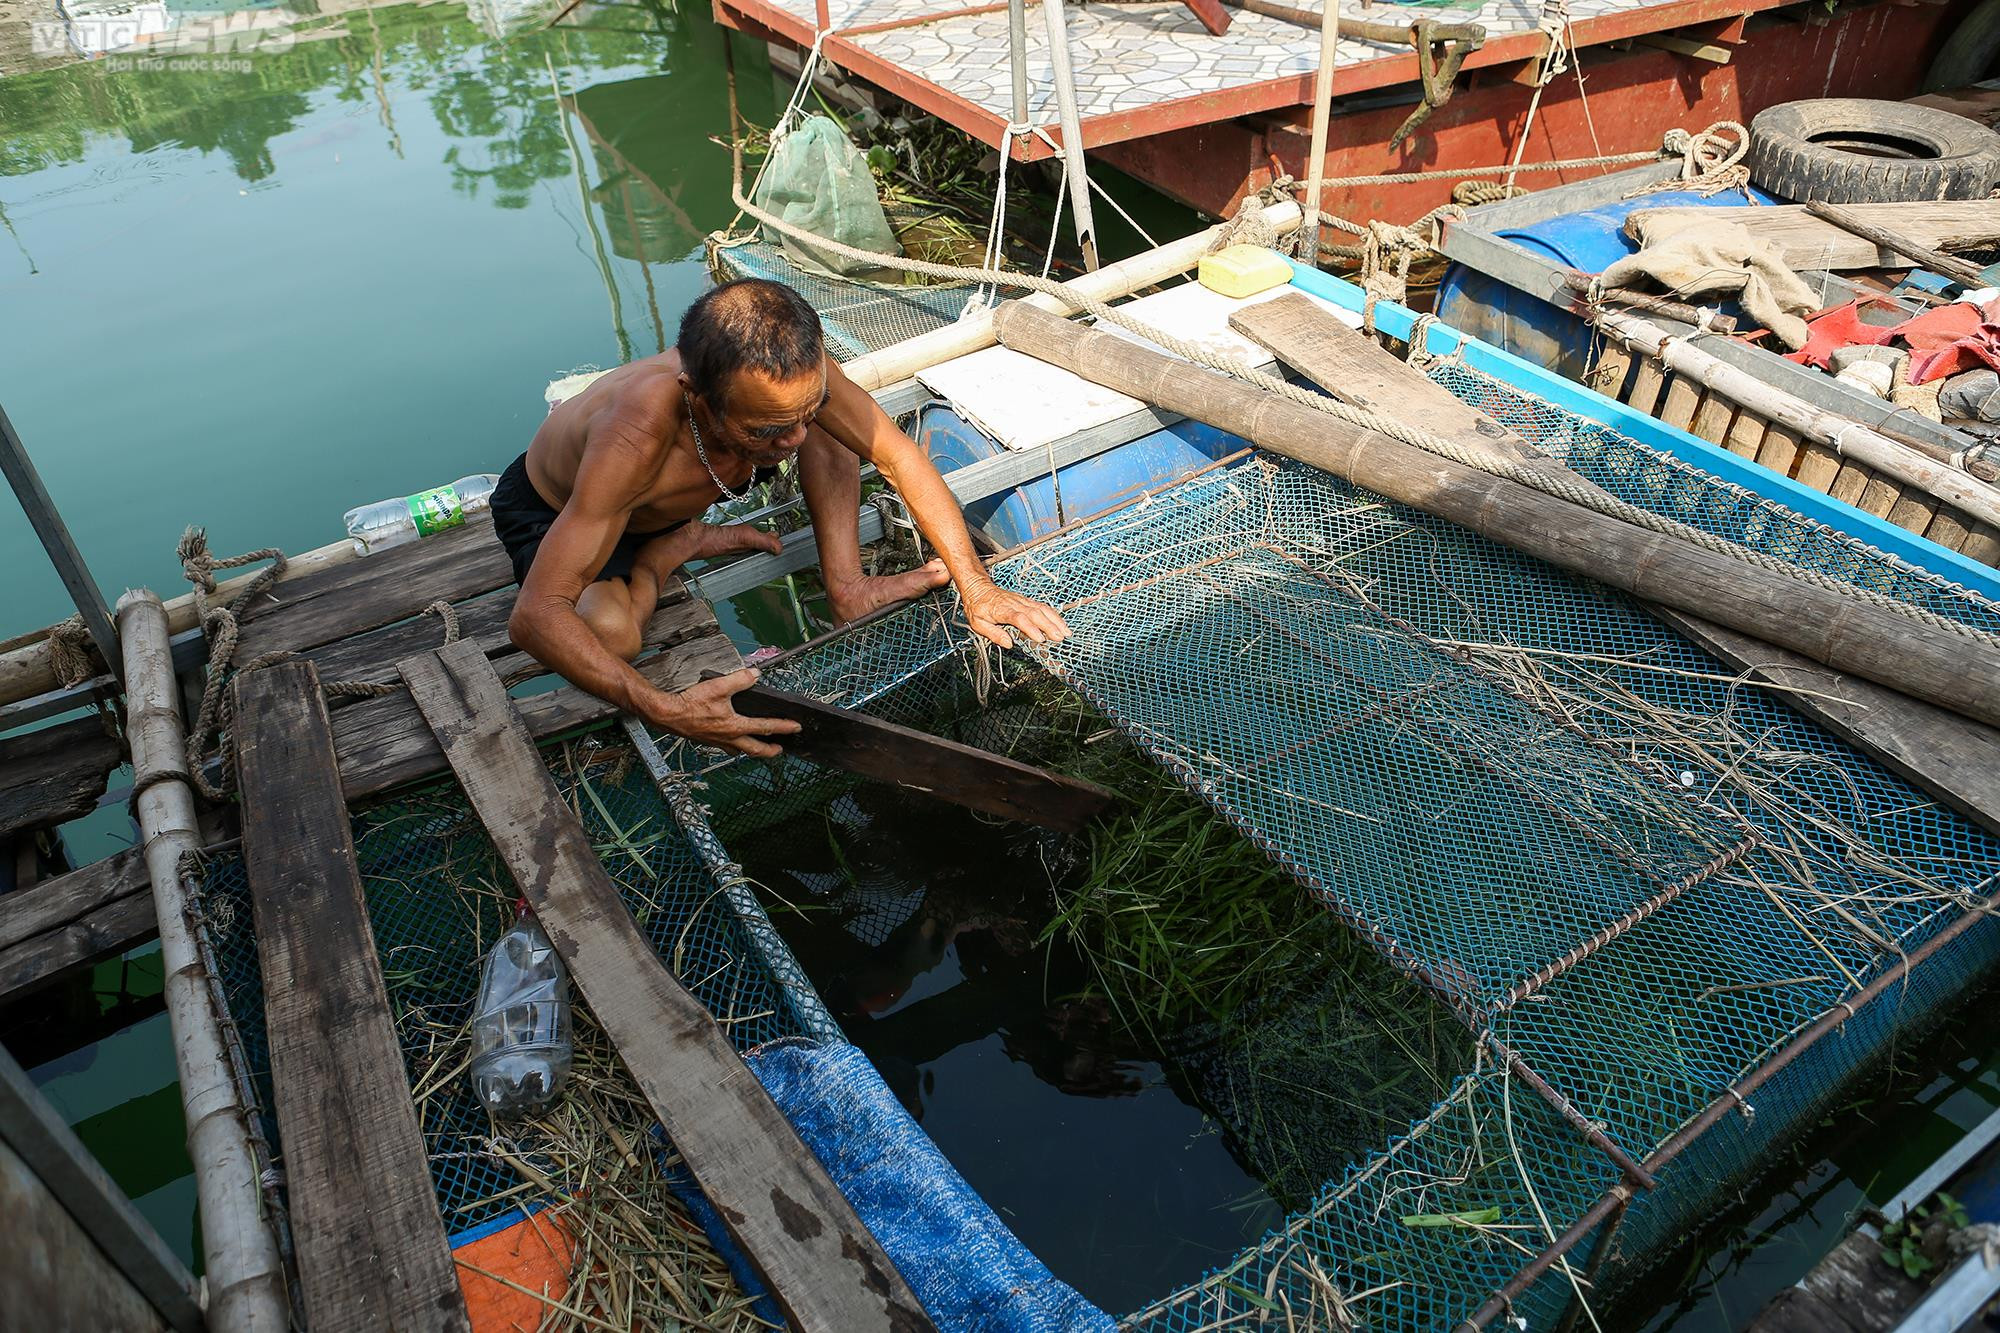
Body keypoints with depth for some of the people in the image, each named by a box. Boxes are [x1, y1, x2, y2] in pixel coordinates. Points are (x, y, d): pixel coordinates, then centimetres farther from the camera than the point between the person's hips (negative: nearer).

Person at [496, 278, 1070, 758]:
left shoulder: (796, 371, -34)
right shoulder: (635, 439, -48)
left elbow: (899, 458, -20)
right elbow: (534, 616, -47)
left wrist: (975, 586, -24)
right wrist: (667, 711, -58)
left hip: (682, 479, 4)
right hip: (554, 511, -3)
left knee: (832, 425, -12)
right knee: (608, 632, -34)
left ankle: (846, 586, -2)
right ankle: (665, 553, -1)